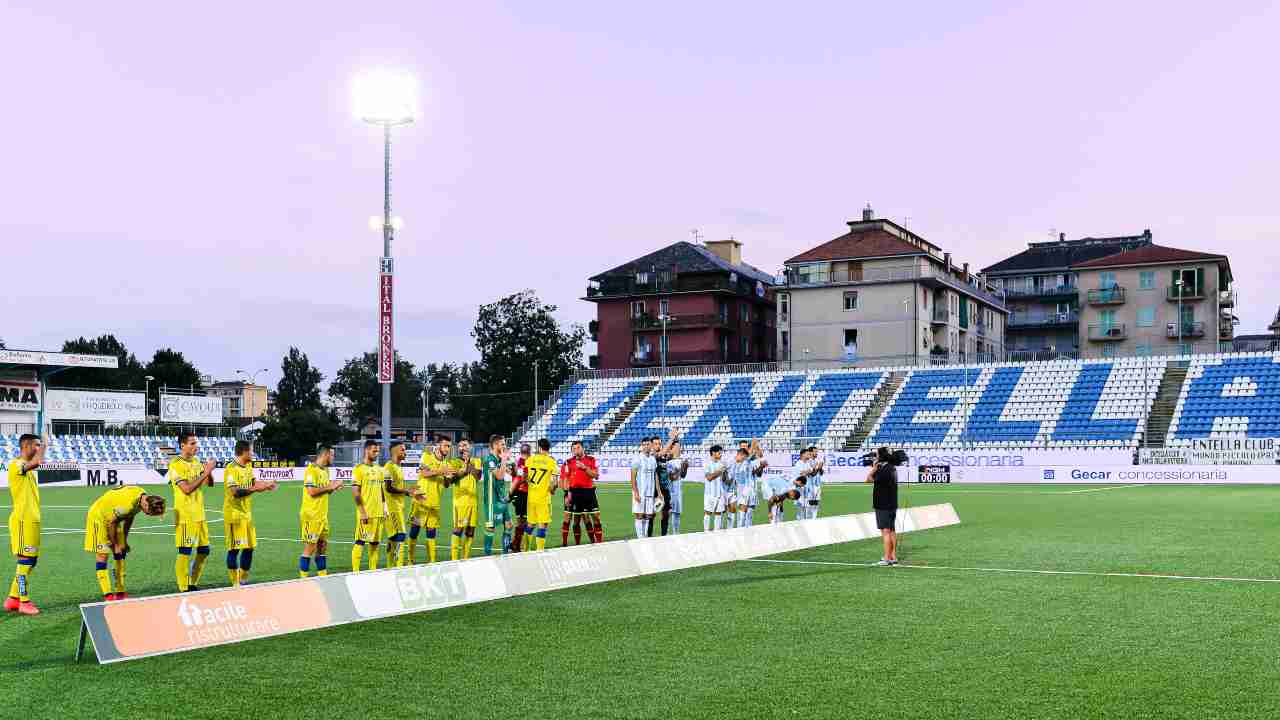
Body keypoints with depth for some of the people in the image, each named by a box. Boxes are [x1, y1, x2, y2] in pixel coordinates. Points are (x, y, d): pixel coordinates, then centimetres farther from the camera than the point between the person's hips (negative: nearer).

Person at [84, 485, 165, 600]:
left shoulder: (142, 496, -10)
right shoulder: (127, 504, -37)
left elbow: (129, 518, 4)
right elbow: (112, 523, -24)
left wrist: (124, 541, 8)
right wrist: (116, 545, -12)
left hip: (113, 518, 9)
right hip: (98, 516, -9)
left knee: (121, 554, 5)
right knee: (102, 554, -11)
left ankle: (120, 592, 8)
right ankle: (107, 595, -14)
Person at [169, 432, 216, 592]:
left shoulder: (196, 462, 11)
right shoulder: (175, 465, -12)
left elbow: (210, 484, 12)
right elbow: (187, 488, -21)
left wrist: (209, 472, -7)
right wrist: (205, 473, -21)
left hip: (199, 514, 8)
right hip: (185, 516, -8)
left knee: (204, 551, 11)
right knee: (185, 552, -5)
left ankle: (193, 584, 23)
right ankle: (183, 589, 2)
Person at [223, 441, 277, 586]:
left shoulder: (248, 466, 11)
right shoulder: (232, 469, -16)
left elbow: (252, 484, 20)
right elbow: (235, 492, -24)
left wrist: (265, 486, 2)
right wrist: (254, 488, -26)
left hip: (247, 514, 9)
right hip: (234, 514, -9)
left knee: (249, 547, 11)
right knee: (234, 549, -4)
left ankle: (243, 580, 23)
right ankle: (235, 584, 2)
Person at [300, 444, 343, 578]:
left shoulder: (325, 470, 15)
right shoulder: (312, 469, -13)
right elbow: (312, 491, -21)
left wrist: (334, 488, 5)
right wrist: (329, 487, -14)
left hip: (322, 515, 9)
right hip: (311, 515, -9)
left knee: (323, 545, 12)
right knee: (310, 547, -5)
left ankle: (322, 575, 19)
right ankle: (303, 577, 0)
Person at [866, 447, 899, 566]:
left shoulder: (884, 470, -19)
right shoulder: (892, 468, 11)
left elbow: (869, 479, -14)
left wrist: (874, 467, -3)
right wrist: (876, 467, 3)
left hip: (883, 506, -10)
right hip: (892, 504, 10)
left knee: (885, 531, -8)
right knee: (891, 531, 15)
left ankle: (887, 558, -8)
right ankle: (893, 557, 21)